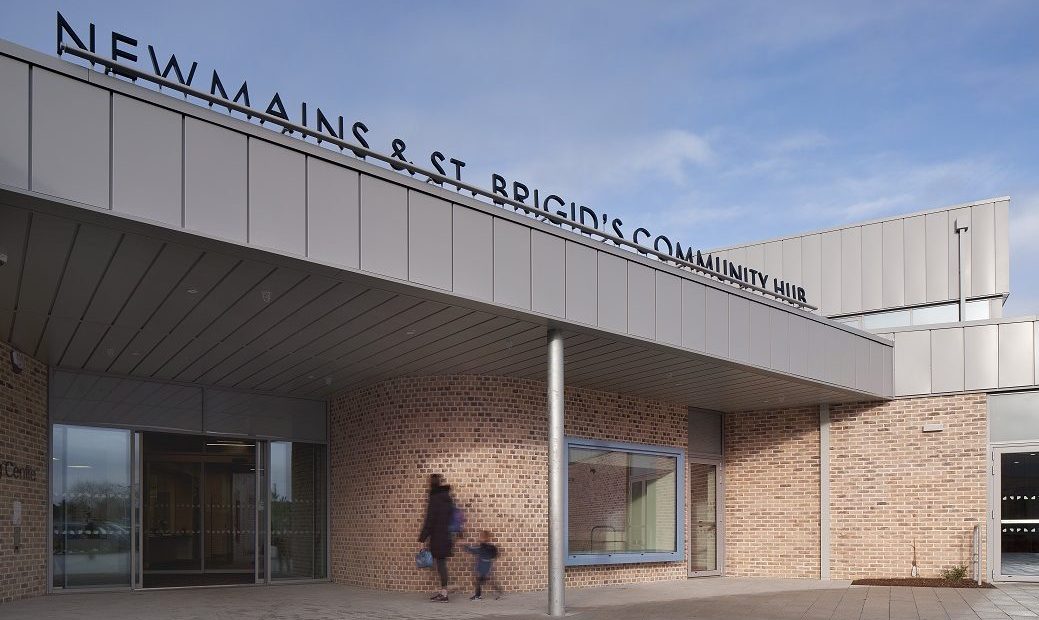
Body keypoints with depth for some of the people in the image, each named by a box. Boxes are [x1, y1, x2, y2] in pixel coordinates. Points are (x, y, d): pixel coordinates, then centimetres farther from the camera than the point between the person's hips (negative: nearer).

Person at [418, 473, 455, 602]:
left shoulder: (434, 499, -14)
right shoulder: (447, 497, 10)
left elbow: (429, 520, -15)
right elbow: (452, 516, 17)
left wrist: (423, 537, -11)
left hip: (437, 537, -8)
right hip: (447, 536, 8)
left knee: (440, 563, -4)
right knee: (442, 563, 13)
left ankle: (444, 594, -3)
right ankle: (443, 591, 17)